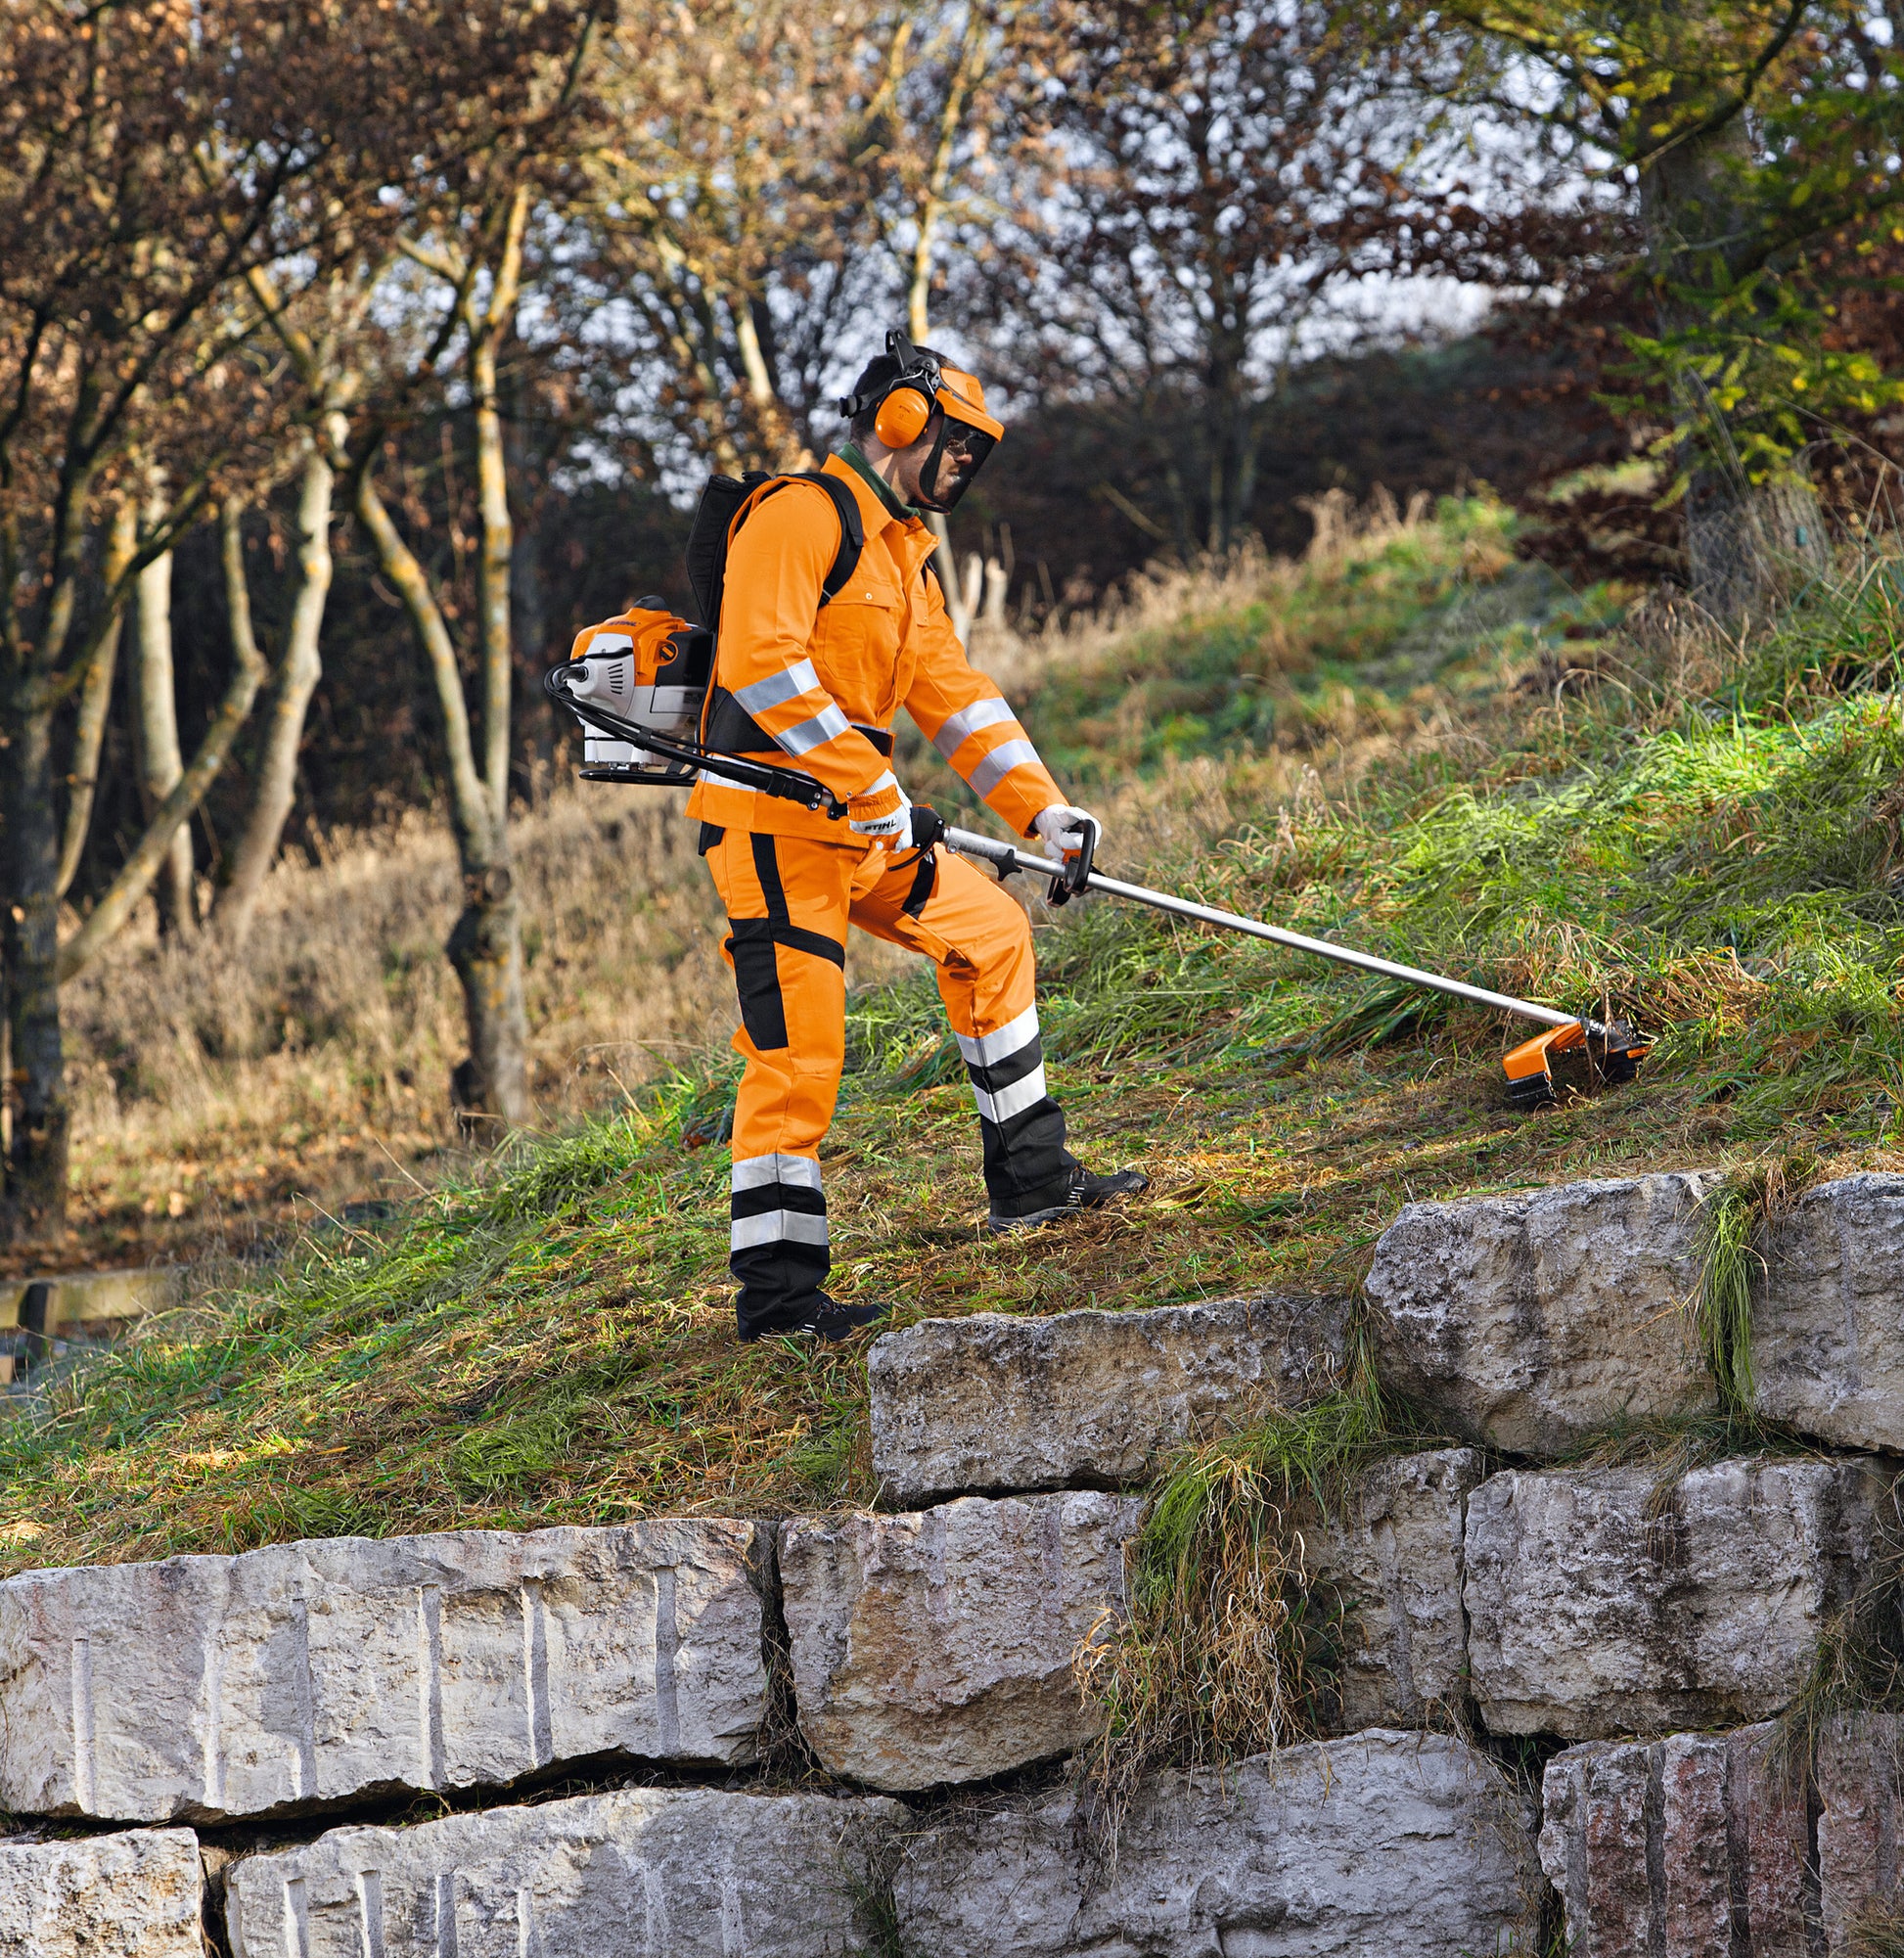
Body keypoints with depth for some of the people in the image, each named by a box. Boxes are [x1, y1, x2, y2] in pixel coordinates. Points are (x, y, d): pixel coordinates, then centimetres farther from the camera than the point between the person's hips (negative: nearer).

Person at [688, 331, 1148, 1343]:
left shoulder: (906, 557, 20)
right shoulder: (801, 514, -12)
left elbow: (952, 692, 21)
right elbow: (760, 663, -23)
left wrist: (1041, 807, 10)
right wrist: (875, 793, -24)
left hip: (856, 821, 10)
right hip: (771, 815, -10)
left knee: (990, 932, 16)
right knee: (798, 1047, -13)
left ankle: (1029, 1175, 23)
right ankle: (775, 1287, -11)